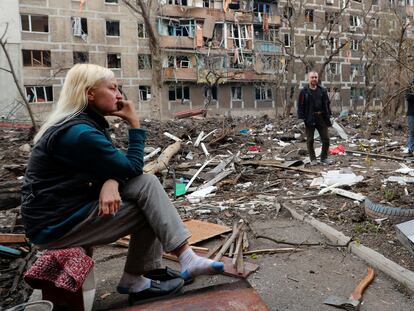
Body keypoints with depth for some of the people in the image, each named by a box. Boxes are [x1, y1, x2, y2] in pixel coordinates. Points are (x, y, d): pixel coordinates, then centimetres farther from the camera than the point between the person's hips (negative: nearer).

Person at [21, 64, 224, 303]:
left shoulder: (86, 123, 8)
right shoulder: (79, 133, -24)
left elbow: (115, 164, 4)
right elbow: (133, 167, -17)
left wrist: (111, 182, -19)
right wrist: (135, 123, -11)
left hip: (76, 204, 9)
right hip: (56, 223, -8)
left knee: (147, 183, -5)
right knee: (149, 203, -12)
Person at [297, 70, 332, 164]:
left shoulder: (322, 90, 8)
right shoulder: (304, 91, -1)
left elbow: (327, 104, 12)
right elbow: (300, 106, -4)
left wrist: (328, 117, 6)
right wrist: (302, 118, -11)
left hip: (321, 118, 3)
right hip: (309, 119, -3)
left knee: (326, 139, 4)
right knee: (310, 140, 5)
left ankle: (324, 157, 22)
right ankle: (313, 159, 18)